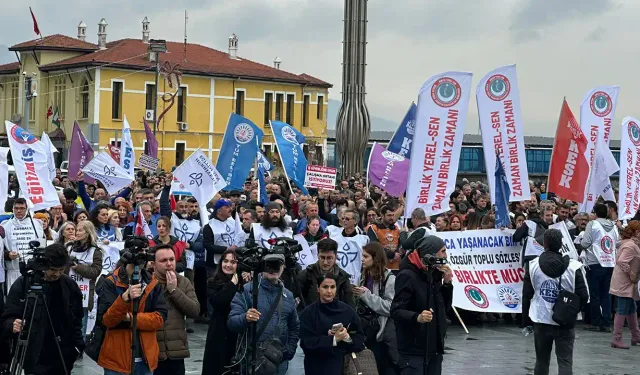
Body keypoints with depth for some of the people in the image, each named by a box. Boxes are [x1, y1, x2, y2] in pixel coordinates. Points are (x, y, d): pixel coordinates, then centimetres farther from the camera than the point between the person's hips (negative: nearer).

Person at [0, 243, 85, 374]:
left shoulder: (70, 285, 4)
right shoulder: (23, 284, -5)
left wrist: (77, 345, 2)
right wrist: (13, 325, -27)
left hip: (64, 359, 3)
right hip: (35, 358, -3)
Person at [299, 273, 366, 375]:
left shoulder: (346, 310, 2)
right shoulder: (309, 313, -3)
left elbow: (360, 338, 2)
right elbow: (307, 343, -11)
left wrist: (348, 337, -18)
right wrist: (333, 340, -21)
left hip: (344, 364, 2)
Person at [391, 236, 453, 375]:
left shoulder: (434, 274, 11)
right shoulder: (407, 276, -14)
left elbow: (445, 305, 14)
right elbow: (396, 311, -19)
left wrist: (447, 282, 0)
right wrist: (417, 317, -37)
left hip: (434, 347, 8)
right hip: (413, 349, -8)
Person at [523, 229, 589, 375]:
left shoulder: (533, 265, -5)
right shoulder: (573, 267, -11)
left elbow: (527, 294, 0)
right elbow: (583, 297, -9)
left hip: (541, 321, 2)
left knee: (541, 360, 15)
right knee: (565, 362, 0)